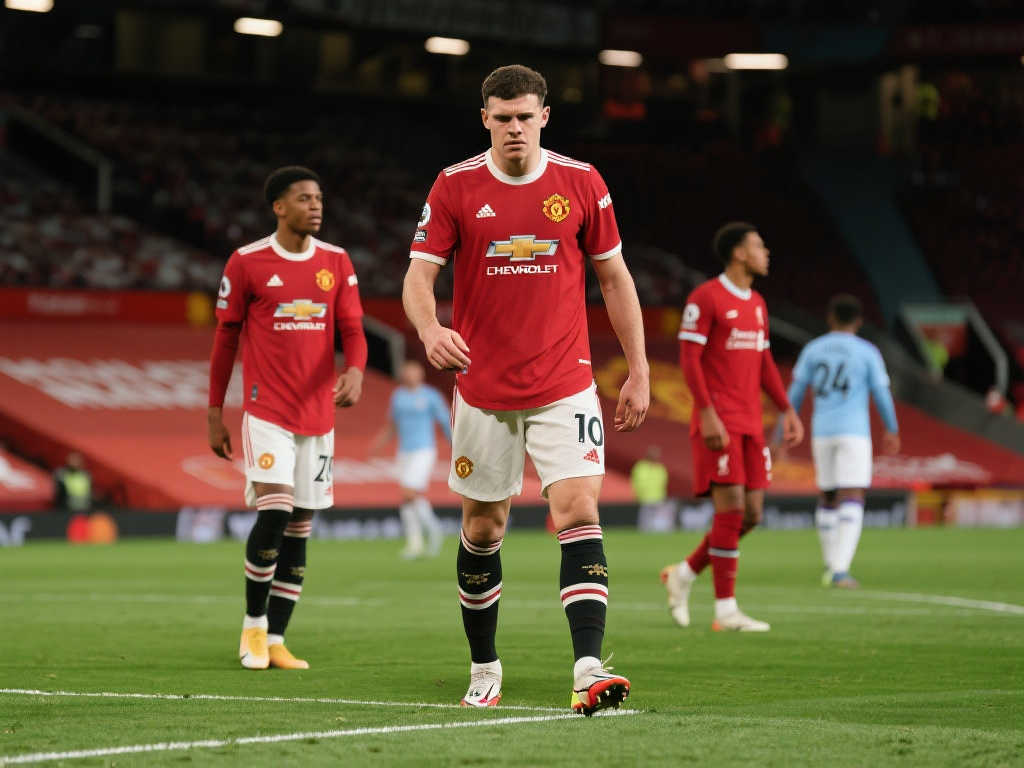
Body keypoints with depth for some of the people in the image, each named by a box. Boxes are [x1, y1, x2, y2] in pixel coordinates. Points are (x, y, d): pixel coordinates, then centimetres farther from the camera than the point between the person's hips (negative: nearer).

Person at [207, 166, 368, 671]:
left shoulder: (336, 263, 8)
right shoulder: (246, 263, -2)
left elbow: (352, 330, 5)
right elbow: (225, 339, 4)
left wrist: (354, 371, -17)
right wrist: (215, 413, 4)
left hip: (319, 414, 4)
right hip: (266, 412, -4)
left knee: (299, 528, 4)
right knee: (274, 511, -18)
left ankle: (275, 640, 10)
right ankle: (253, 623, 1)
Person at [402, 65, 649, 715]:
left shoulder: (582, 183, 1)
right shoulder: (455, 187, -2)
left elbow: (615, 276, 8)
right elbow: (420, 274, -4)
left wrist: (639, 371, 7)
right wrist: (430, 329, -27)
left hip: (565, 387, -1)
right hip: (483, 388, 1)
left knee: (579, 513, -16)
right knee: (482, 529, 9)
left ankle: (588, 670, -24)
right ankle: (485, 668, 26)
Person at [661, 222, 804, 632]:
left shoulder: (757, 304, 18)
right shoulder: (705, 298, -7)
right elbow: (689, 358, -12)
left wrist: (787, 410, 12)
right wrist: (708, 413, -20)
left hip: (750, 425, 8)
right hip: (718, 423, -8)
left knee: (750, 515, 3)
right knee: (731, 510, -12)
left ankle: (684, 574, 20)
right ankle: (726, 610, -9)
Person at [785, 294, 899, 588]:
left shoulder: (812, 349, 6)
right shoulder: (867, 352, -1)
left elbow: (795, 392, 4)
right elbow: (882, 395, 1)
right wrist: (892, 431, 16)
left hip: (821, 432, 4)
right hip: (854, 431, -3)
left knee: (828, 497, 19)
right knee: (852, 500, -9)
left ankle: (831, 565, 25)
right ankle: (840, 569, -23)